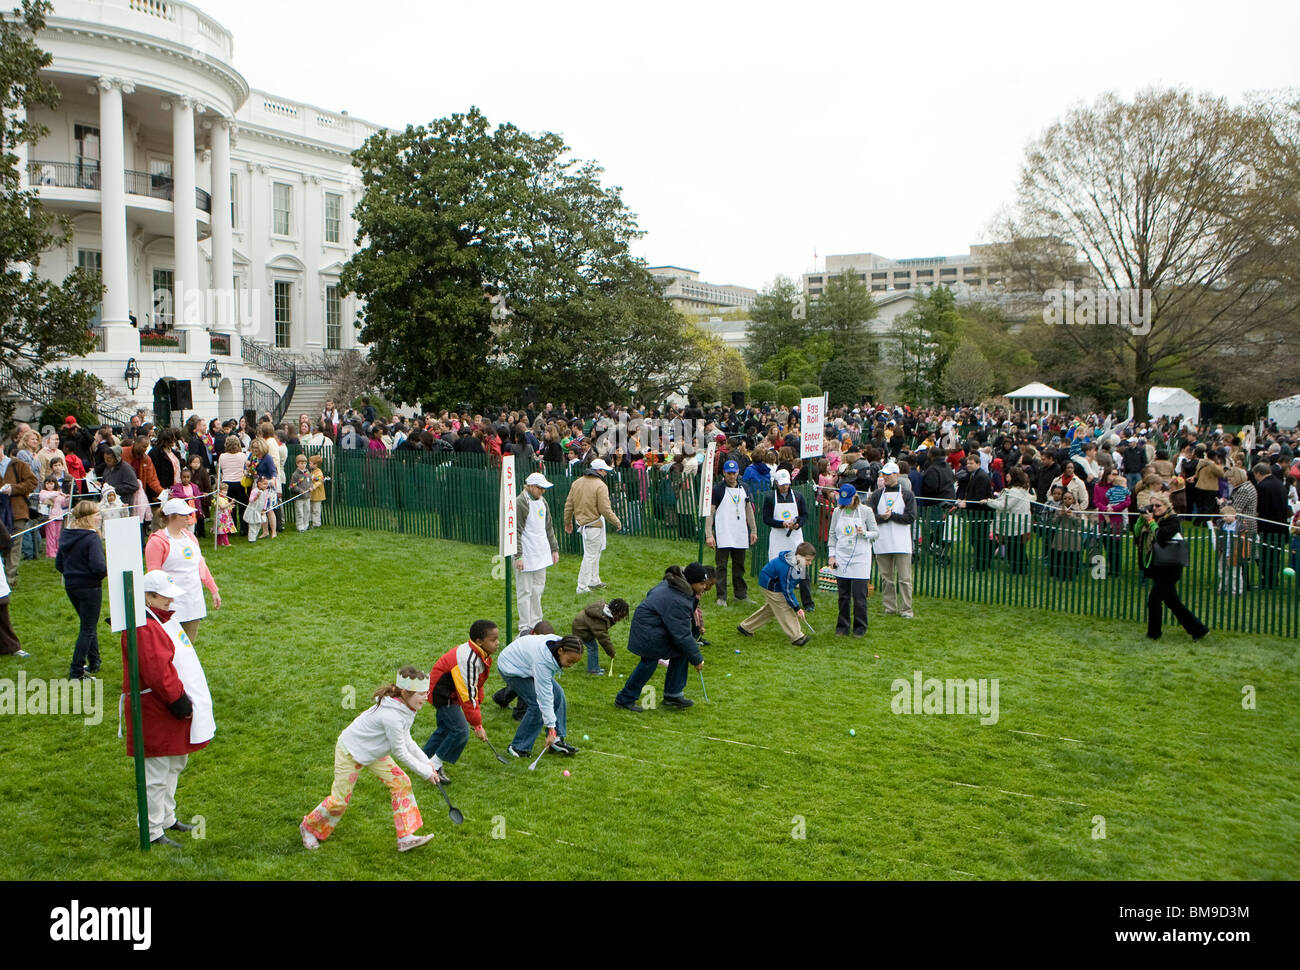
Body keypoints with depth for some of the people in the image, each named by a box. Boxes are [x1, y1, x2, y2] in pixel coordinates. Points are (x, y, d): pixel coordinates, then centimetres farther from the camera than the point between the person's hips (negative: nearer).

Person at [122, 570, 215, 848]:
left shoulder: (163, 620, 13)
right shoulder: (144, 628, -21)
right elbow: (157, 672, -26)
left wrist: (185, 700, 17)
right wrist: (180, 702, -21)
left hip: (171, 710, 11)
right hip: (156, 713, -11)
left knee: (175, 765, 21)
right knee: (157, 775, -2)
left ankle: (167, 818, 35)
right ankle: (152, 832, 8)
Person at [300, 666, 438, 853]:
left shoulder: (404, 706, -10)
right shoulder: (391, 716, -38)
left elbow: (406, 740, 5)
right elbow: (400, 753, -27)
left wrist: (426, 761, -3)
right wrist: (426, 772, -17)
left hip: (373, 752, 9)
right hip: (350, 752, -9)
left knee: (401, 783, -2)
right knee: (340, 800, 5)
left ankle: (405, 837, 2)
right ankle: (308, 827, 33)